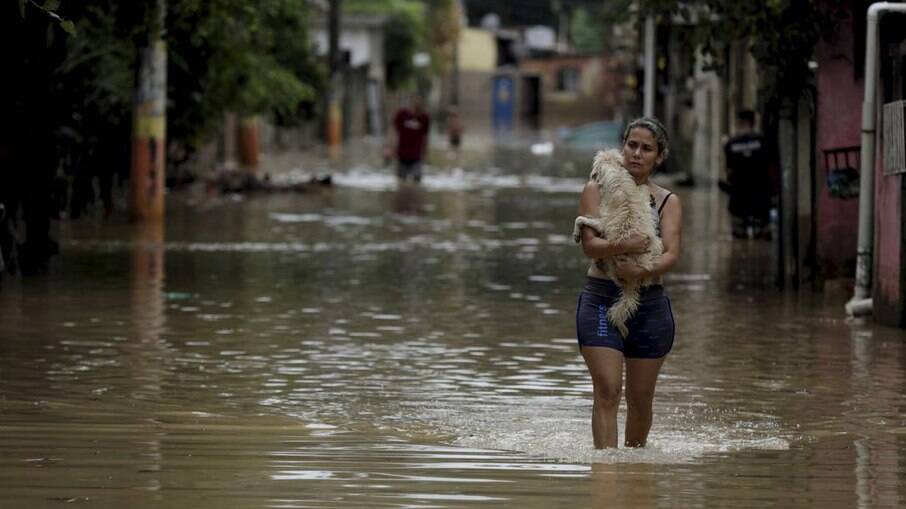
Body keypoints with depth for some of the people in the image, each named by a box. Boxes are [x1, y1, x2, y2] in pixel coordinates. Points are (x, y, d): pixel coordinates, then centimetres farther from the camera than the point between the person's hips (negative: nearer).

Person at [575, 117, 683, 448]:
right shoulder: (597, 191, 3)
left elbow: (671, 254, -6)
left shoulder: (668, 202, 7)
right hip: (601, 300, -2)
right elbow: (589, 244, -9)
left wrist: (642, 271, -25)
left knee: (641, 396, 10)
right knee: (608, 390, -13)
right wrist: (622, 247, -28)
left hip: (649, 303, 2)